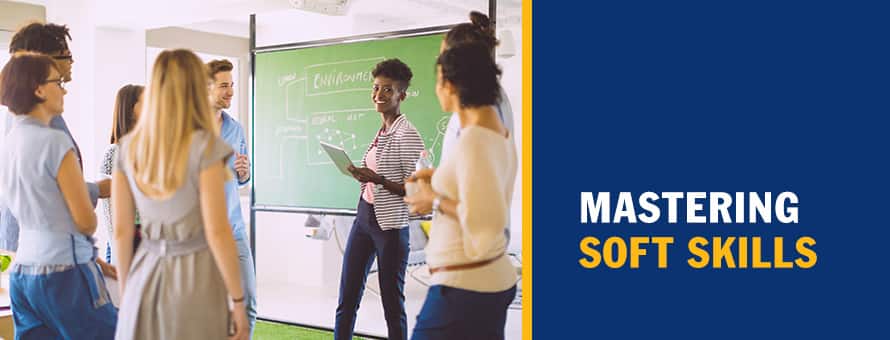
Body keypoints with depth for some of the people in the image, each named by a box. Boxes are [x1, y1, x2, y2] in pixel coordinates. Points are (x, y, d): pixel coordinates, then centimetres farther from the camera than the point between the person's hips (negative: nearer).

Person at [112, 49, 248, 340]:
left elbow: (121, 231, 3)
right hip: (194, 274, -4)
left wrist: (126, 291, 15)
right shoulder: (204, 145, -14)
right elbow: (217, 232, -16)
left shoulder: (128, 147, 0)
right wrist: (238, 299, -9)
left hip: (146, 275, 4)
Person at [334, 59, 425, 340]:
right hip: (364, 217, 8)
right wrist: (361, 176, 3)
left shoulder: (407, 135, -13)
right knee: (347, 300, 11)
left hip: (390, 226, -8)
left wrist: (378, 179, -25)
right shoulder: (382, 132, 9)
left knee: (392, 304, 4)